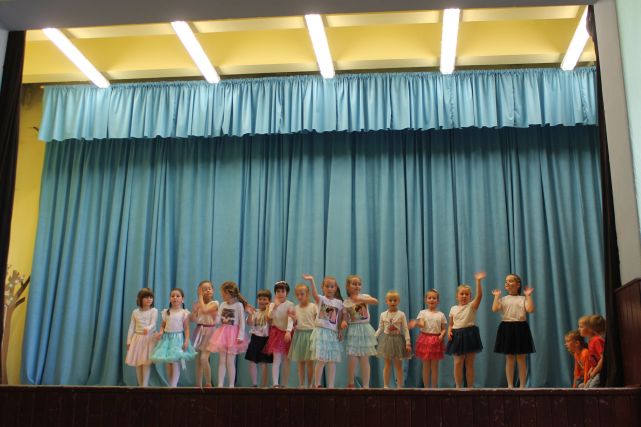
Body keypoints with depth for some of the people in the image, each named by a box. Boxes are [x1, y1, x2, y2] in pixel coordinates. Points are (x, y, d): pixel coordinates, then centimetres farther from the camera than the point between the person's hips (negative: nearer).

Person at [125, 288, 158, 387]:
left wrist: (148, 329, -37)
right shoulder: (135, 312, 8)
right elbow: (131, 327, 9)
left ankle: (145, 385, -4)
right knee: (138, 363, 6)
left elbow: (153, 324, -15)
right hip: (137, 338, 4)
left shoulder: (154, 311, -2)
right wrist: (129, 341, 4)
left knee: (146, 362, -8)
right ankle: (140, 385, 15)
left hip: (149, 338, -4)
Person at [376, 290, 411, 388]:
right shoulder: (383, 315, 1)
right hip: (387, 339, 2)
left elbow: (406, 330, -5)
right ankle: (386, 386, 13)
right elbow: (380, 329, 7)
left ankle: (399, 386, 11)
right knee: (387, 364, 7)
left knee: (398, 365, 5)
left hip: (398, 340, -2)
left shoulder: (401, 315, -5)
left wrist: (408, 343, -11)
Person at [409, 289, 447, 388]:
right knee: (426, 366, 3)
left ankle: (434, 387, 10)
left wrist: (442, 335, -15)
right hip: (425, 338, -1)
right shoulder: (422, 313, 3)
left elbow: (444, 329, 6)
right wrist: (416, 324, -34)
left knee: (434, 366, 5)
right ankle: (426, 387, 10)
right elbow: (422, 325, -12)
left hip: (436, 340, 1)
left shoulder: (441, 315, 7)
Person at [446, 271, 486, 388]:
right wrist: (449, 331, -7)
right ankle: (458, 387, 9)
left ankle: (470, 387, 11)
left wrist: (478, 281, -26)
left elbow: (479, 295, -17)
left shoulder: (472, 306, -1)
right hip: (457, 336, 3)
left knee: (469, 363, 3)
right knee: (458, 363, 2)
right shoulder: (453, 309, 9)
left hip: (470, 334, -2)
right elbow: (451, 324, 14)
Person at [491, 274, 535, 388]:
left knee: (521, 358, 4)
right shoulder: (503, 299, 8)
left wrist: (528, 295, -10)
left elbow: (530, 309, -14)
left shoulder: (523, 298, 3)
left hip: (520, 328, -1)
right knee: (509, 358, 5)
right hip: (507, 328, 2)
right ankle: (510, 385, 11)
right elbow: (494, 309, -9)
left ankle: (522, 385, 10)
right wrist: (496, 296, -4)